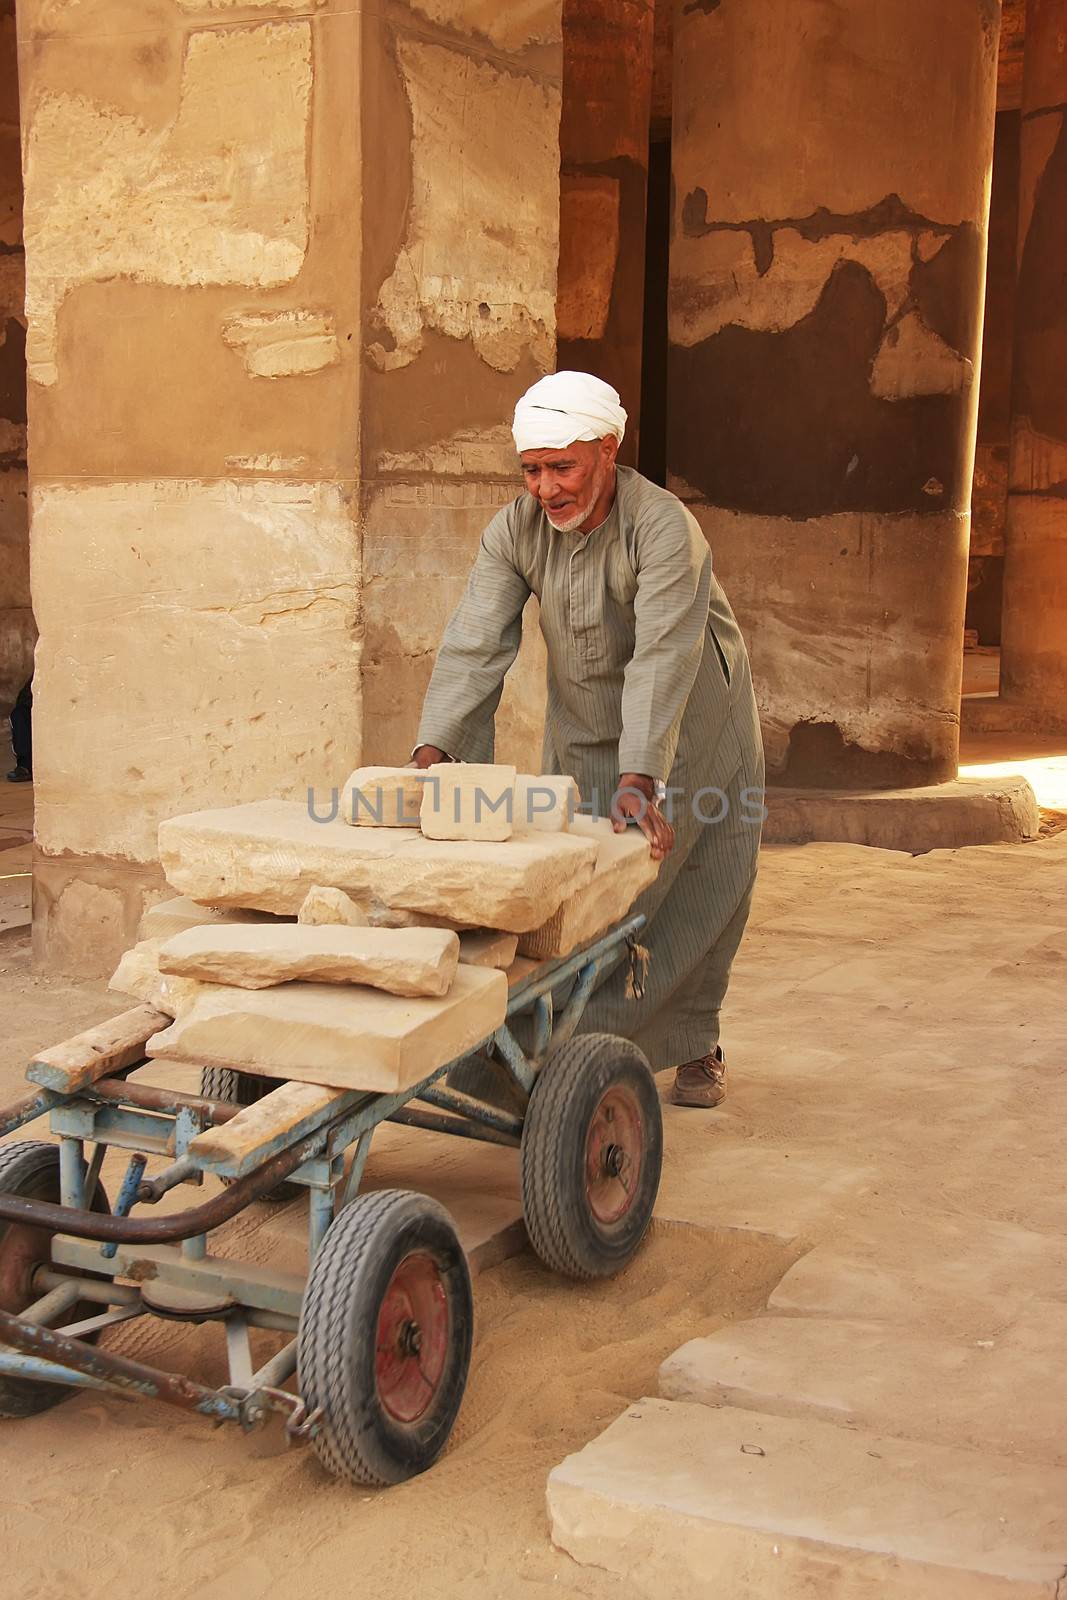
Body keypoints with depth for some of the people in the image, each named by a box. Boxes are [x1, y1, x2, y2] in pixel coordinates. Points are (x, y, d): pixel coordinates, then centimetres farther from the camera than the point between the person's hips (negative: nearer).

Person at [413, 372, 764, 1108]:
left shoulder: (663, 526, -29)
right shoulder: (516, 530, -15)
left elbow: (662, 658, -39)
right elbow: (475, 645, -22)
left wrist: (639, 778, -49)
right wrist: (432, 753, -35)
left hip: (690, 723, -3)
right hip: (584, 728, 3)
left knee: (702, 889, 6)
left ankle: (692, 1044, 24)